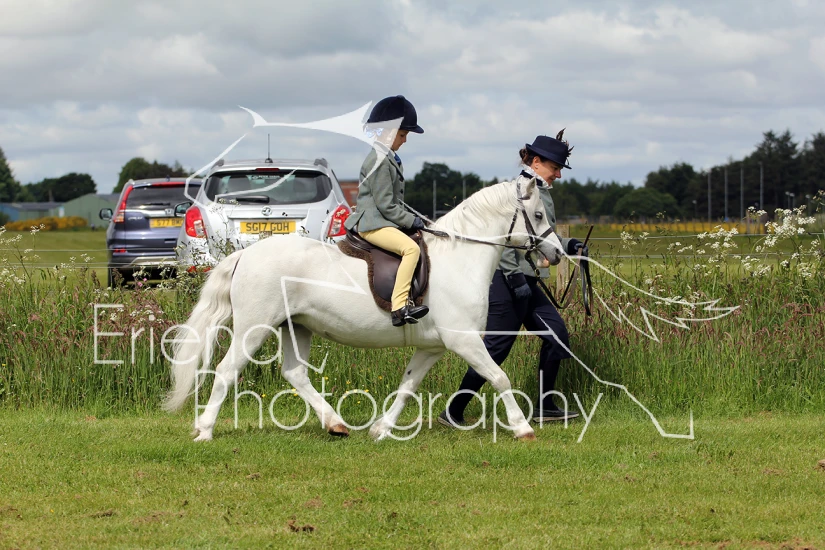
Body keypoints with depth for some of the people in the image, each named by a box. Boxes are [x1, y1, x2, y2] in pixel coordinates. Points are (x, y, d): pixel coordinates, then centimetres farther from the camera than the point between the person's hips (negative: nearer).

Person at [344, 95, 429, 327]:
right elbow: (386, 205, -17)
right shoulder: (379, 161, -14)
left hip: (383, 221, 11)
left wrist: (412, 218, 15)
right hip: (372, 223, -11)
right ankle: (400, 306, -38)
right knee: (411, 248, -29)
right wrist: (411, 221, -12)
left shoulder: (390, 158, 19)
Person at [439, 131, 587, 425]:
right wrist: (514, 276, -23)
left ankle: (544, 407, 15)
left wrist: (569, 245, 10)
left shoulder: (540, 192, 16)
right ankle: (453, 412, 0)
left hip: (526, 283, 10)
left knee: (556, 334, 8)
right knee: (497, 348, -7)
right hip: (506, 280, -10)